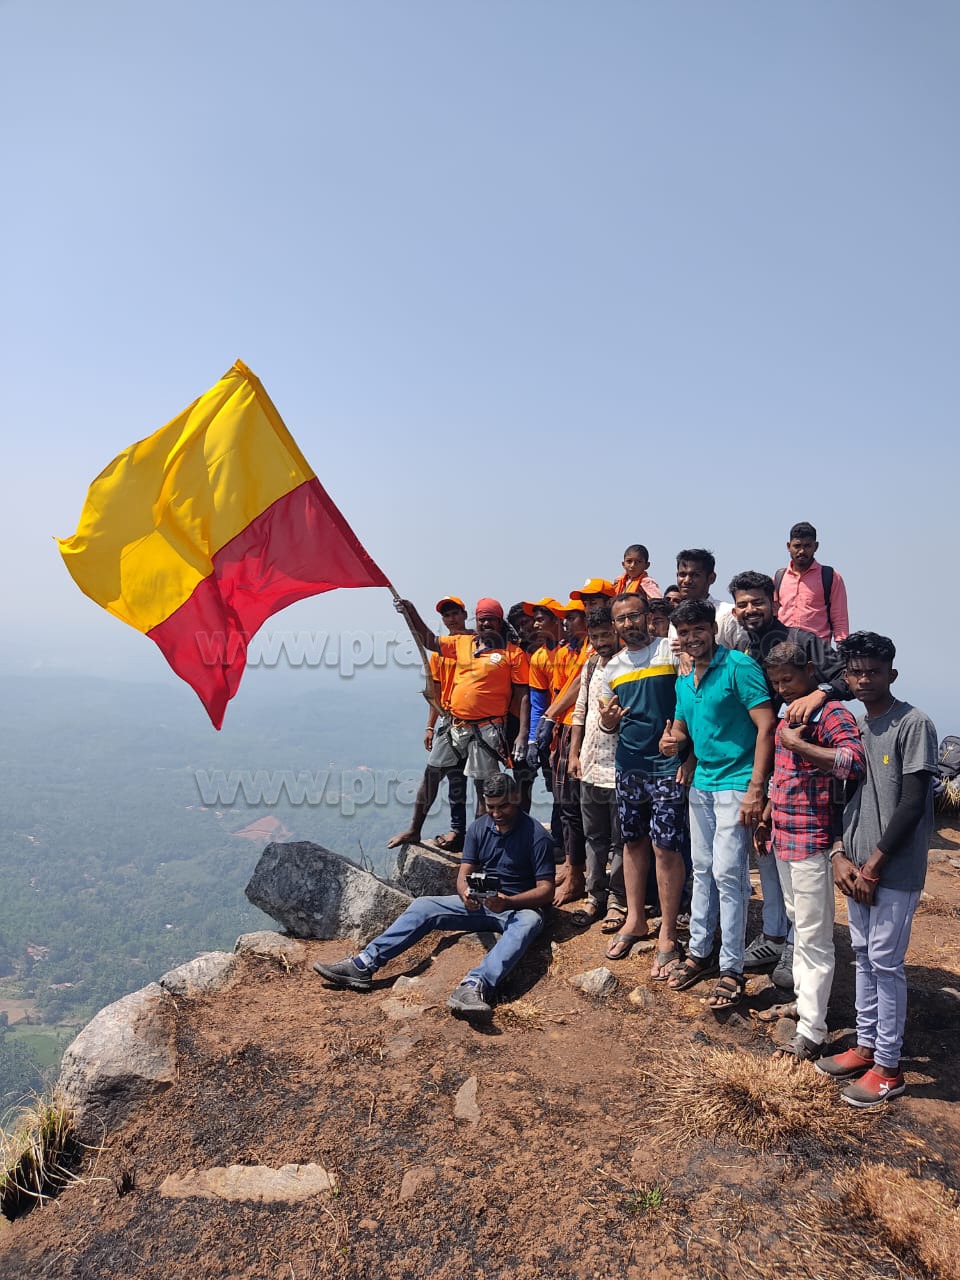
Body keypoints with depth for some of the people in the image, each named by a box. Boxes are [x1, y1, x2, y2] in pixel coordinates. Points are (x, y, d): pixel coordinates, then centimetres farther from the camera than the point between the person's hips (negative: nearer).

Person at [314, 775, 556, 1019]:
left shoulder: (536, 835, -11)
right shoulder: (479, 828, 4)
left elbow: (546, 890, -15)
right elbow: (464, 873, 1)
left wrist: (508, 902, -32)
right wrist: (465, 894, -24)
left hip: (519, 907, -5)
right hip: (478, 904, 5)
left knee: (529, 922, -40)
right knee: (423, 906, -13)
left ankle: (475, 985, -62)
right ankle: (363, 966, -23)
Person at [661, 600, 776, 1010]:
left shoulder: (739, 666, -12)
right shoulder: (684, 681, 11)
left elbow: (766, 725, -17)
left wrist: (756, 789, -21)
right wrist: (673, 741, -4)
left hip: (736, 785, -7)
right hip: (701, 784, 7)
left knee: (727, 874, -6)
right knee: (702, 870, 14)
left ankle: (732, 971, 6)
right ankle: (700, 952, 27)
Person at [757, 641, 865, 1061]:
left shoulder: (831, 713, -15)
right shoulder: (786, 712, 12)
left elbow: (854, 762, -33)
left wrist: (798, 744, -27)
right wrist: (766, 819, 21)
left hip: (812, 840, -9)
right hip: (783, 837, 9)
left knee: (814, 938, 0)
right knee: (797, 925, 20)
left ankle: (811, 1032, 8)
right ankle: (802, 1001, 34)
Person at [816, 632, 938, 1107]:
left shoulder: (914, 725, -12)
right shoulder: (851, 726, 9)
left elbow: (913, 804, -15)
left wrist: (873, 864, -13)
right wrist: (840, 855, 0)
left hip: (895, 871, -6)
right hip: (857, 868, 7)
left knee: (885, 963, 1)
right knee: (863, 957, 15)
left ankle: (888, 1067, 14)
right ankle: (865, 1046, 29)